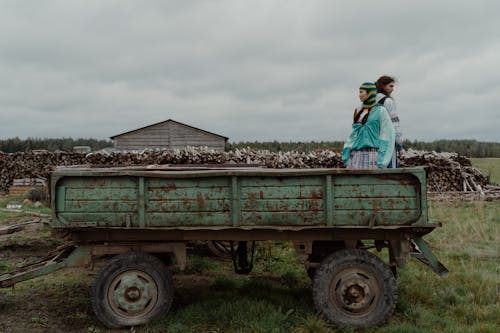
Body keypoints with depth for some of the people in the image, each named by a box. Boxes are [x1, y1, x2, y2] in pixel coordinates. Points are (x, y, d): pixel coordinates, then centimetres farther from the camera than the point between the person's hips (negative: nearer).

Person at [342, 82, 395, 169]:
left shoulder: (380, 111, -1)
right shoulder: (358, 111, 16)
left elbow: (386, 135, -5)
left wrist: (381, 162, -11)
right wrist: (346, 153, 7)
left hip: (372, 155, -5)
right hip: (356, 156, 5)